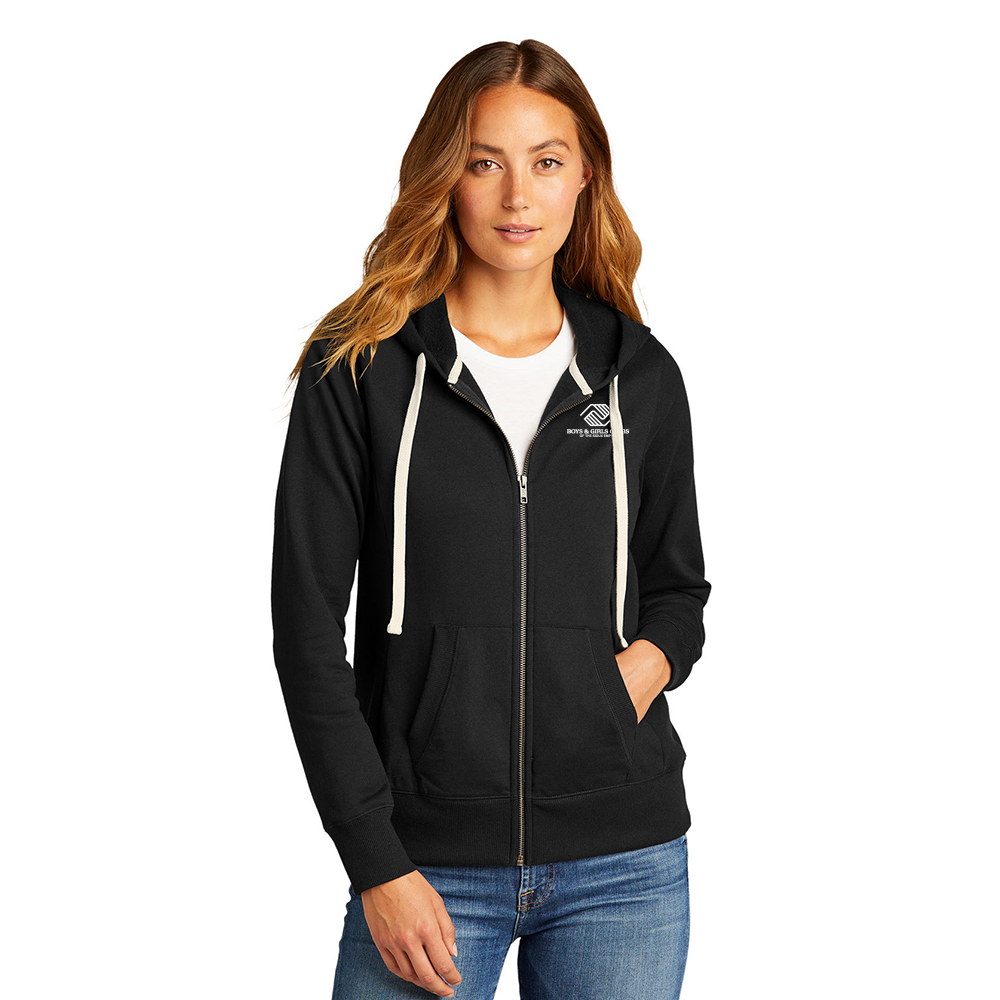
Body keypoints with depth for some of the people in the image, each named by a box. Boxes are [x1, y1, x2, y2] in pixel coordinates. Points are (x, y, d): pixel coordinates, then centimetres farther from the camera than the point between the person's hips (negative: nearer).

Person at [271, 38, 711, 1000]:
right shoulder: (357, 369, -2)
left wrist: (654, 654, -5)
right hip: (427, 862, -2)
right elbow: (308, 623, -4)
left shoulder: (640, 374, 6)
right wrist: (378, 865, -9)